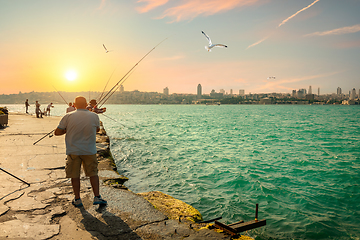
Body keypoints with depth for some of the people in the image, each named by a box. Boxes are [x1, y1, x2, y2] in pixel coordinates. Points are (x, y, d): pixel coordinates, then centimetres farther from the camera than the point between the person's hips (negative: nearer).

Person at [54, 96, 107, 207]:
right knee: (93, 174, 12)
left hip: (73, 151, 0)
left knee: (75, 175, 11)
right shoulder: (94, 116, -4)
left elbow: (57, 132, -3)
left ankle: (77, 199, 17)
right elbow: (97, 129, 14)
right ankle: (97, 197, 11)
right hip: (90, 151, 1)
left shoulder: (68, 117, -8)